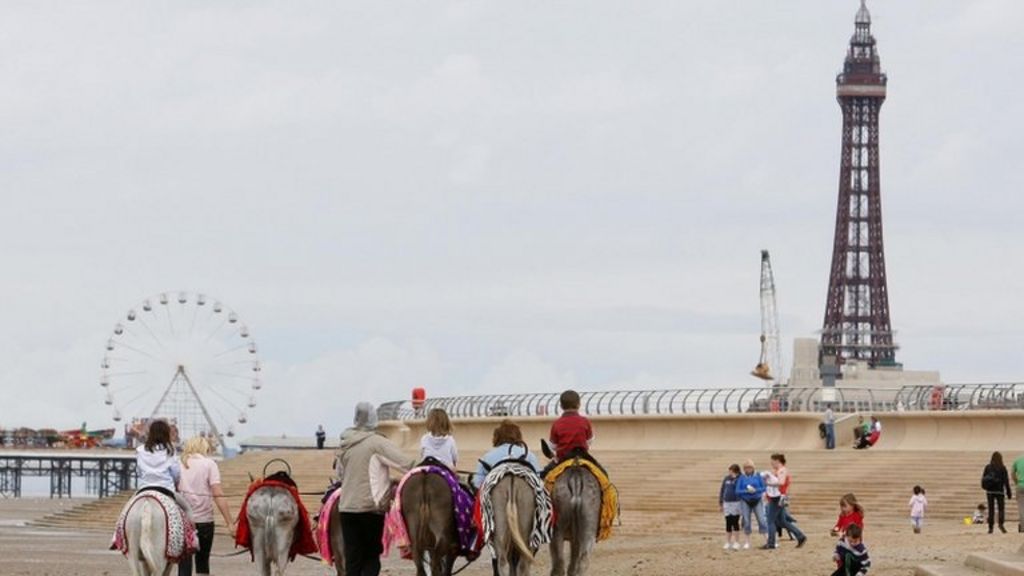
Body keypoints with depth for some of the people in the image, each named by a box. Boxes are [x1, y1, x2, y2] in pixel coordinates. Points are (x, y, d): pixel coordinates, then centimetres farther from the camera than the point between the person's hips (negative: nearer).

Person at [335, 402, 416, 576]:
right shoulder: (377, 443, -10)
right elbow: (405, 463, -16)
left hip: (346, 506, 4)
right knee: (372, 556, 6)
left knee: (352, 560, 6)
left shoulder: (344, 446, 6)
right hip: (371, 506, -4)